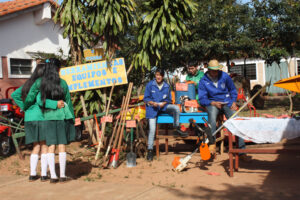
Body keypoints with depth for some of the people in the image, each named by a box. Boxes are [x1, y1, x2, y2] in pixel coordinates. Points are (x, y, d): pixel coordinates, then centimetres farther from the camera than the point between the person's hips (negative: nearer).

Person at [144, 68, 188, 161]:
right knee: (152, 129, -11)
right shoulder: (150, 85, -2)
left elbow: (169, 99, 10)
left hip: (163, 106, 2)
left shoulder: (166, 86, 4)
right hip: (152, 108, -2)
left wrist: (163, 103, -11)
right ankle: (150, 150, 0)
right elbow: (146, 98, 0)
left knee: (176, 108, -25)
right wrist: (152, 103, -19)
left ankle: (177, 128, -6)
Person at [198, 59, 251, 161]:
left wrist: (233, 102, 0)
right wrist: (213, 103, -20)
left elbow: (233, 90, 16)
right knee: (212, 113, -37)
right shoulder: (203, 81, 0)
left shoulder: (225, 76, 5)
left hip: (227, 102, 2)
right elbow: (202, 99, -3)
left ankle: (242, 151, -15)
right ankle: (212, 143, -28)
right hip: (212, 103, -2)